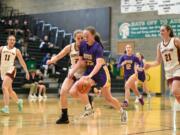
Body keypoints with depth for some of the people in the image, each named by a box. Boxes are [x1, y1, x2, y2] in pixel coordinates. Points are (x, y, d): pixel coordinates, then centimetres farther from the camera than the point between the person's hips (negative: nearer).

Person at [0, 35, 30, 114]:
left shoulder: (16, 51, 1)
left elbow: (22, 62, 5)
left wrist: (27, 72, 2)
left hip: (10, 70, -4)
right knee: (9, 90, 14)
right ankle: (19, 101, 39)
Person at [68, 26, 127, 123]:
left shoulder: (97, 47, -21)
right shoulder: (83, 45, -5)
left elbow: (99, 64, -34)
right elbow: (81, 61, 3)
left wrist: (90, 75, -47)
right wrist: (72, 71, -11)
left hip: (101, 72, -5)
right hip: (89, 71, 5)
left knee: (108, 98, 4)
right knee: (73, 92, -16)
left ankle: (122, 112, 29)